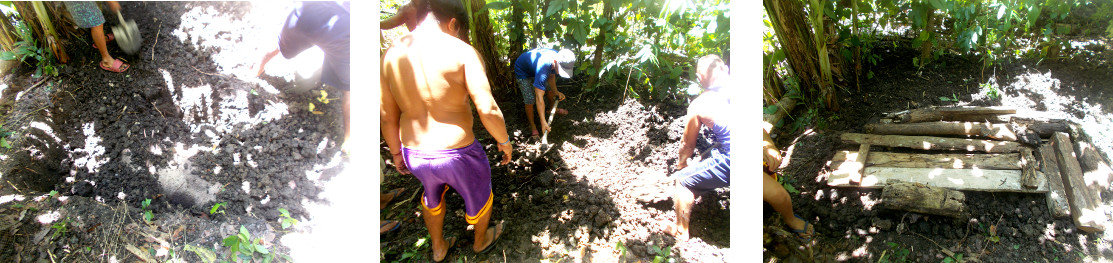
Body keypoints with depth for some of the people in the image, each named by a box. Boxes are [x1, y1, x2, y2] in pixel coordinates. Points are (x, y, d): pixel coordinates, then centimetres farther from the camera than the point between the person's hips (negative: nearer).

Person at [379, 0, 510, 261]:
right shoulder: (461, 51, -17)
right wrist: (505, 142, -4)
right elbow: (488, 110, -22)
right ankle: (481, 241, 56)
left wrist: (396, 153, 19)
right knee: (479, 197, 29)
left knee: (432, 193, 37)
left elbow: (387, 116, 4)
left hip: (415, 155, 4)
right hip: (458, 155, -4)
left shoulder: (392, 54, -4)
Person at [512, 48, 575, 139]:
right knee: (530, 100, -13)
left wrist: (556, 92, -15)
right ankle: (532, 125, 9)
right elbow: (539, 98, -45)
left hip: (534, 69, 7)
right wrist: (543, 122, -45)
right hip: (523, 72, -7)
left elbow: (551, 76, -1)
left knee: (549, 89, 19)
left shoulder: (558, 57, -24)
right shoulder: (543, 67, -47)